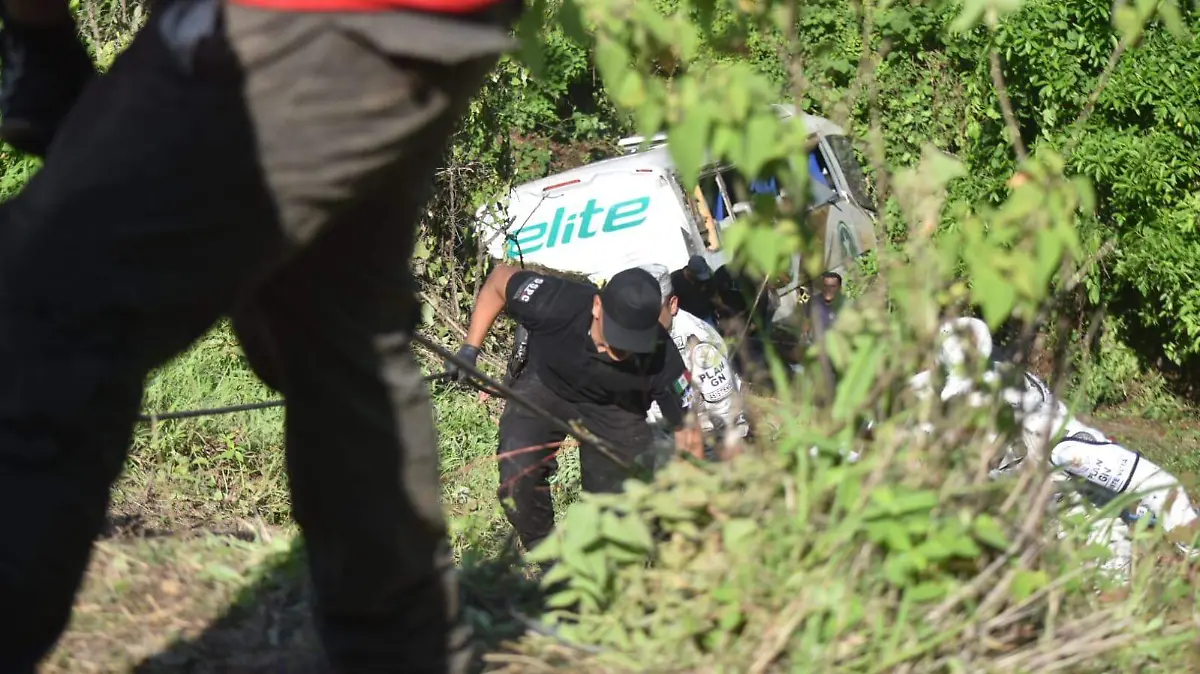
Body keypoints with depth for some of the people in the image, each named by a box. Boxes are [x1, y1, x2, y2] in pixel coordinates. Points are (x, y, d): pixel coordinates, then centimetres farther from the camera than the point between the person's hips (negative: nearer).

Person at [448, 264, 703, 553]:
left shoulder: (661, 359, -34)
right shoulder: (556, 304, -37)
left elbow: (688, 432, -22)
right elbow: (498, 279, -16)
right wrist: (469, 349, -18)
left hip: (614, 407, 1)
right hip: (544, 385, 0)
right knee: (518, 474, -23)